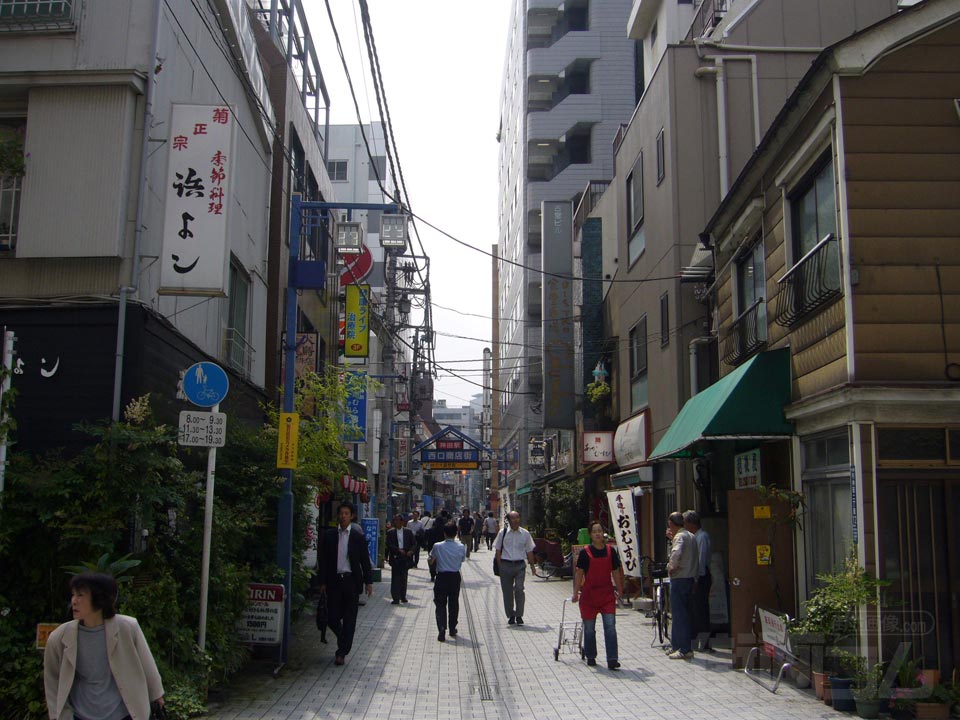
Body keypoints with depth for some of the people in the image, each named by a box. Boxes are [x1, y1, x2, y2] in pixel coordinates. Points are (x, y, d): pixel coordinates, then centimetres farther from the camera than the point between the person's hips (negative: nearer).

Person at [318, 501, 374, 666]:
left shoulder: (358, 536, 1)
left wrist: (368, 582, 0)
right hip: (334, 581, 1)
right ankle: (344, 639, 30)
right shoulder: (329, 535, 4)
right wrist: (323, 582, 1)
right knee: (332, 618, 2)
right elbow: (323, 560, 6)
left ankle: (342, 652, 8)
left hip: (351, 581, -1)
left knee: (349, 619, 0)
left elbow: (365, 561, 3)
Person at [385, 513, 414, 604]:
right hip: (395, 557, -2)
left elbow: (414, 543, 7)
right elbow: (389, 545, -6)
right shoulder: (390, 533, 2)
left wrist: (411, 551, -11)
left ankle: (403, 597, 21)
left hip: (406, 557, 2)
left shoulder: (408, 532, 6)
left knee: (404, 578, 9)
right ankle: (396, 598, -4)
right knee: (395, 578, -5)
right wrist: (399, 550, -17)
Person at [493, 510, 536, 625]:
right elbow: (498, 550, 5)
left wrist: (532, 565, 10)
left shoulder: (525, 534, 4)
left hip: (520, 565, 0)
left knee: (519, 589, -12)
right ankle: (510, 616, 20)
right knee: (507, 591, 6)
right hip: (506, 564, 0)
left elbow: (529, 551, 12)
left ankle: (519, 616, -1)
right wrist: (500, 565, -2)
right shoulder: (503, 533, 1)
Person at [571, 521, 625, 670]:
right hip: (589, 594, -1)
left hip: (607, 594, 1)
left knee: (610, 627, -7)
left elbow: (615, 572, 11)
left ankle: (612, 659, -6)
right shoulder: (585, 552, -5)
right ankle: (590, 657, 26)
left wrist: (619, 590, 13)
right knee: (589, 628, 9)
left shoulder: (611, 551, 3)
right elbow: (579, 573, -1)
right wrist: (576, 593, -2)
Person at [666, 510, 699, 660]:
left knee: (679, 614, -5)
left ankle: (684, 649, -5)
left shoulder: (679, 537, -15)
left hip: (679, 579, -10)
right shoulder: (690, 536, 14)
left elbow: (676, 554, -34)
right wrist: (672, 538, 24)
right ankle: (679, 646, 22)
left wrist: (670, 567, -18)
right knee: (683, 613, 15)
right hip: (690, 578, 10)